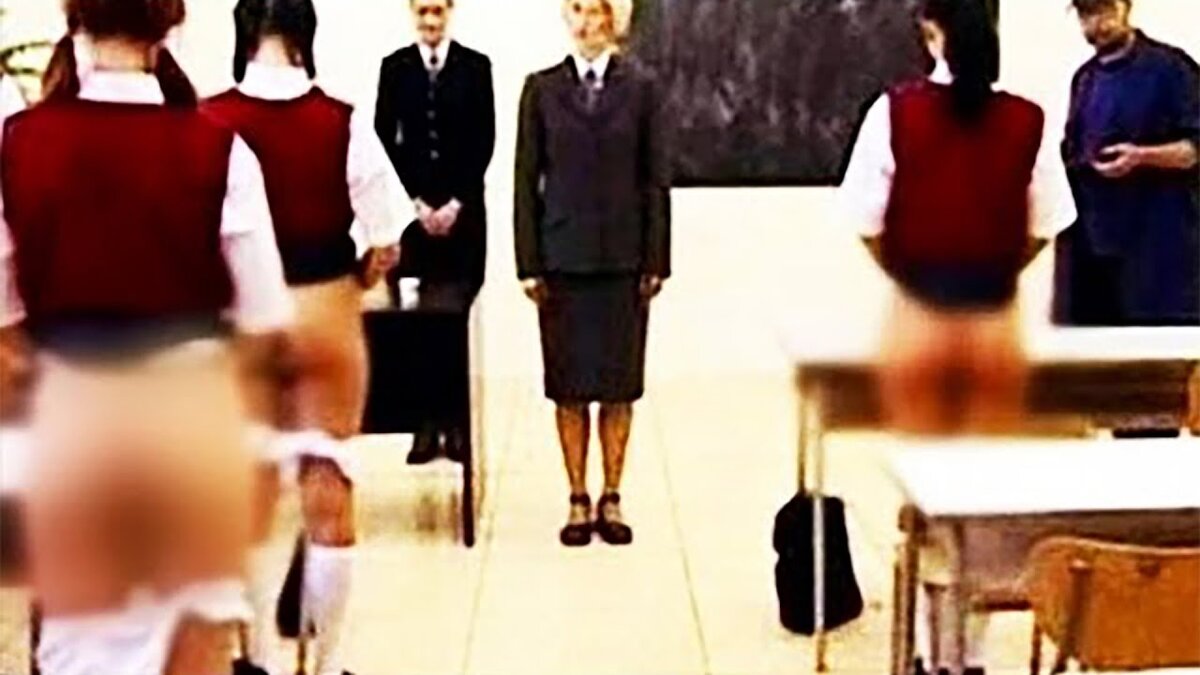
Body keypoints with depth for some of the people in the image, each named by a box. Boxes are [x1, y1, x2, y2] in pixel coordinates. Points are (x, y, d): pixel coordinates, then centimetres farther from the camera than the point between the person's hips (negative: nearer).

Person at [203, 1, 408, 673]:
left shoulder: (209, 122, -10)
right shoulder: (343, 122, -11)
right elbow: (387, 245, -10)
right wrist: (352, 284, 9)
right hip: (325, 314, -1)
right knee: (330, 494, 9)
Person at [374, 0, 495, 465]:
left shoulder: (476, 66, 4)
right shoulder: (394, 67, 7)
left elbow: (484, 141, 1)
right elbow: (384, 142, 4)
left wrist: (456, 203, -6)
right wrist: (416, 203, -5)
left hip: (463, 209, -1)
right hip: (411, 209, 1)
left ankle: (458, 426, 3)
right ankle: (425, 427, 3)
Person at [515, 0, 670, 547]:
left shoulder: (640, 89, 4)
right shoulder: (541, 89, 5)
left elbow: (656, 180, 3)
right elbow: (526, 179, 3)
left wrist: (656, 260, -2)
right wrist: (528, 263, -2)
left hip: (622, 258, 0)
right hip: (563, 256, 0)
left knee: (619, 383, 4)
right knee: (569, 384, 4)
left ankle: (611, 499, 15)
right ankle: (579, 501, 13)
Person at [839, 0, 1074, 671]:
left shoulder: (896, 112, -8)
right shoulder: (1028, 121, -3)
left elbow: (866, 219, -7)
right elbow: (1045, 224, 1)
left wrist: (908, 273, 10)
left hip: (917, 316, -1)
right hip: (996, 319, 1)